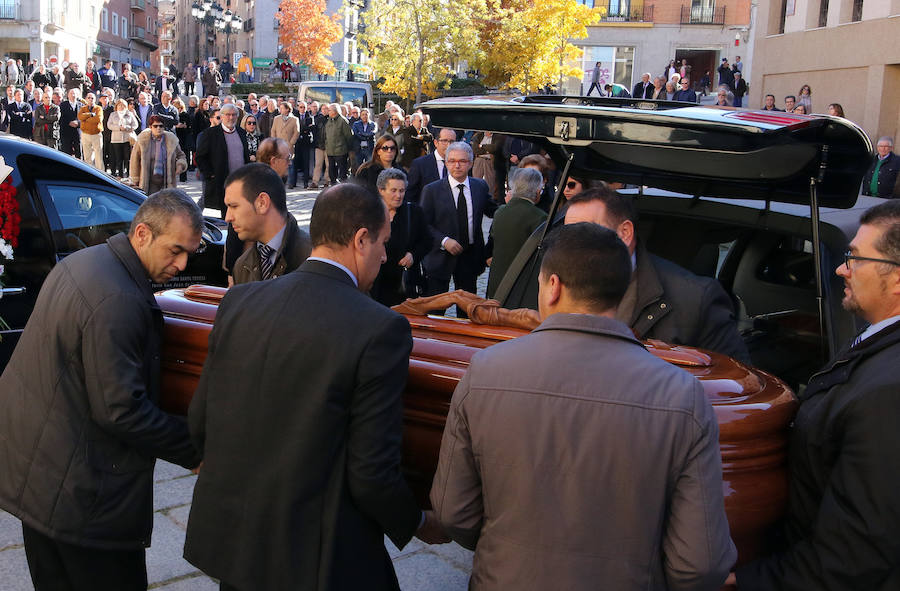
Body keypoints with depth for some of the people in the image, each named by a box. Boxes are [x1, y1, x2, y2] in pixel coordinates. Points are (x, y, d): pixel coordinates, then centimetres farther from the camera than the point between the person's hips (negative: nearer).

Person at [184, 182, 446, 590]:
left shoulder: (238, 301, -3)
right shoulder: (381, 330, -19)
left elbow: (199, 423, 4)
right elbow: (371, 474, -18)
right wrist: (418, 524, 1)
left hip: (226, 543, 5)